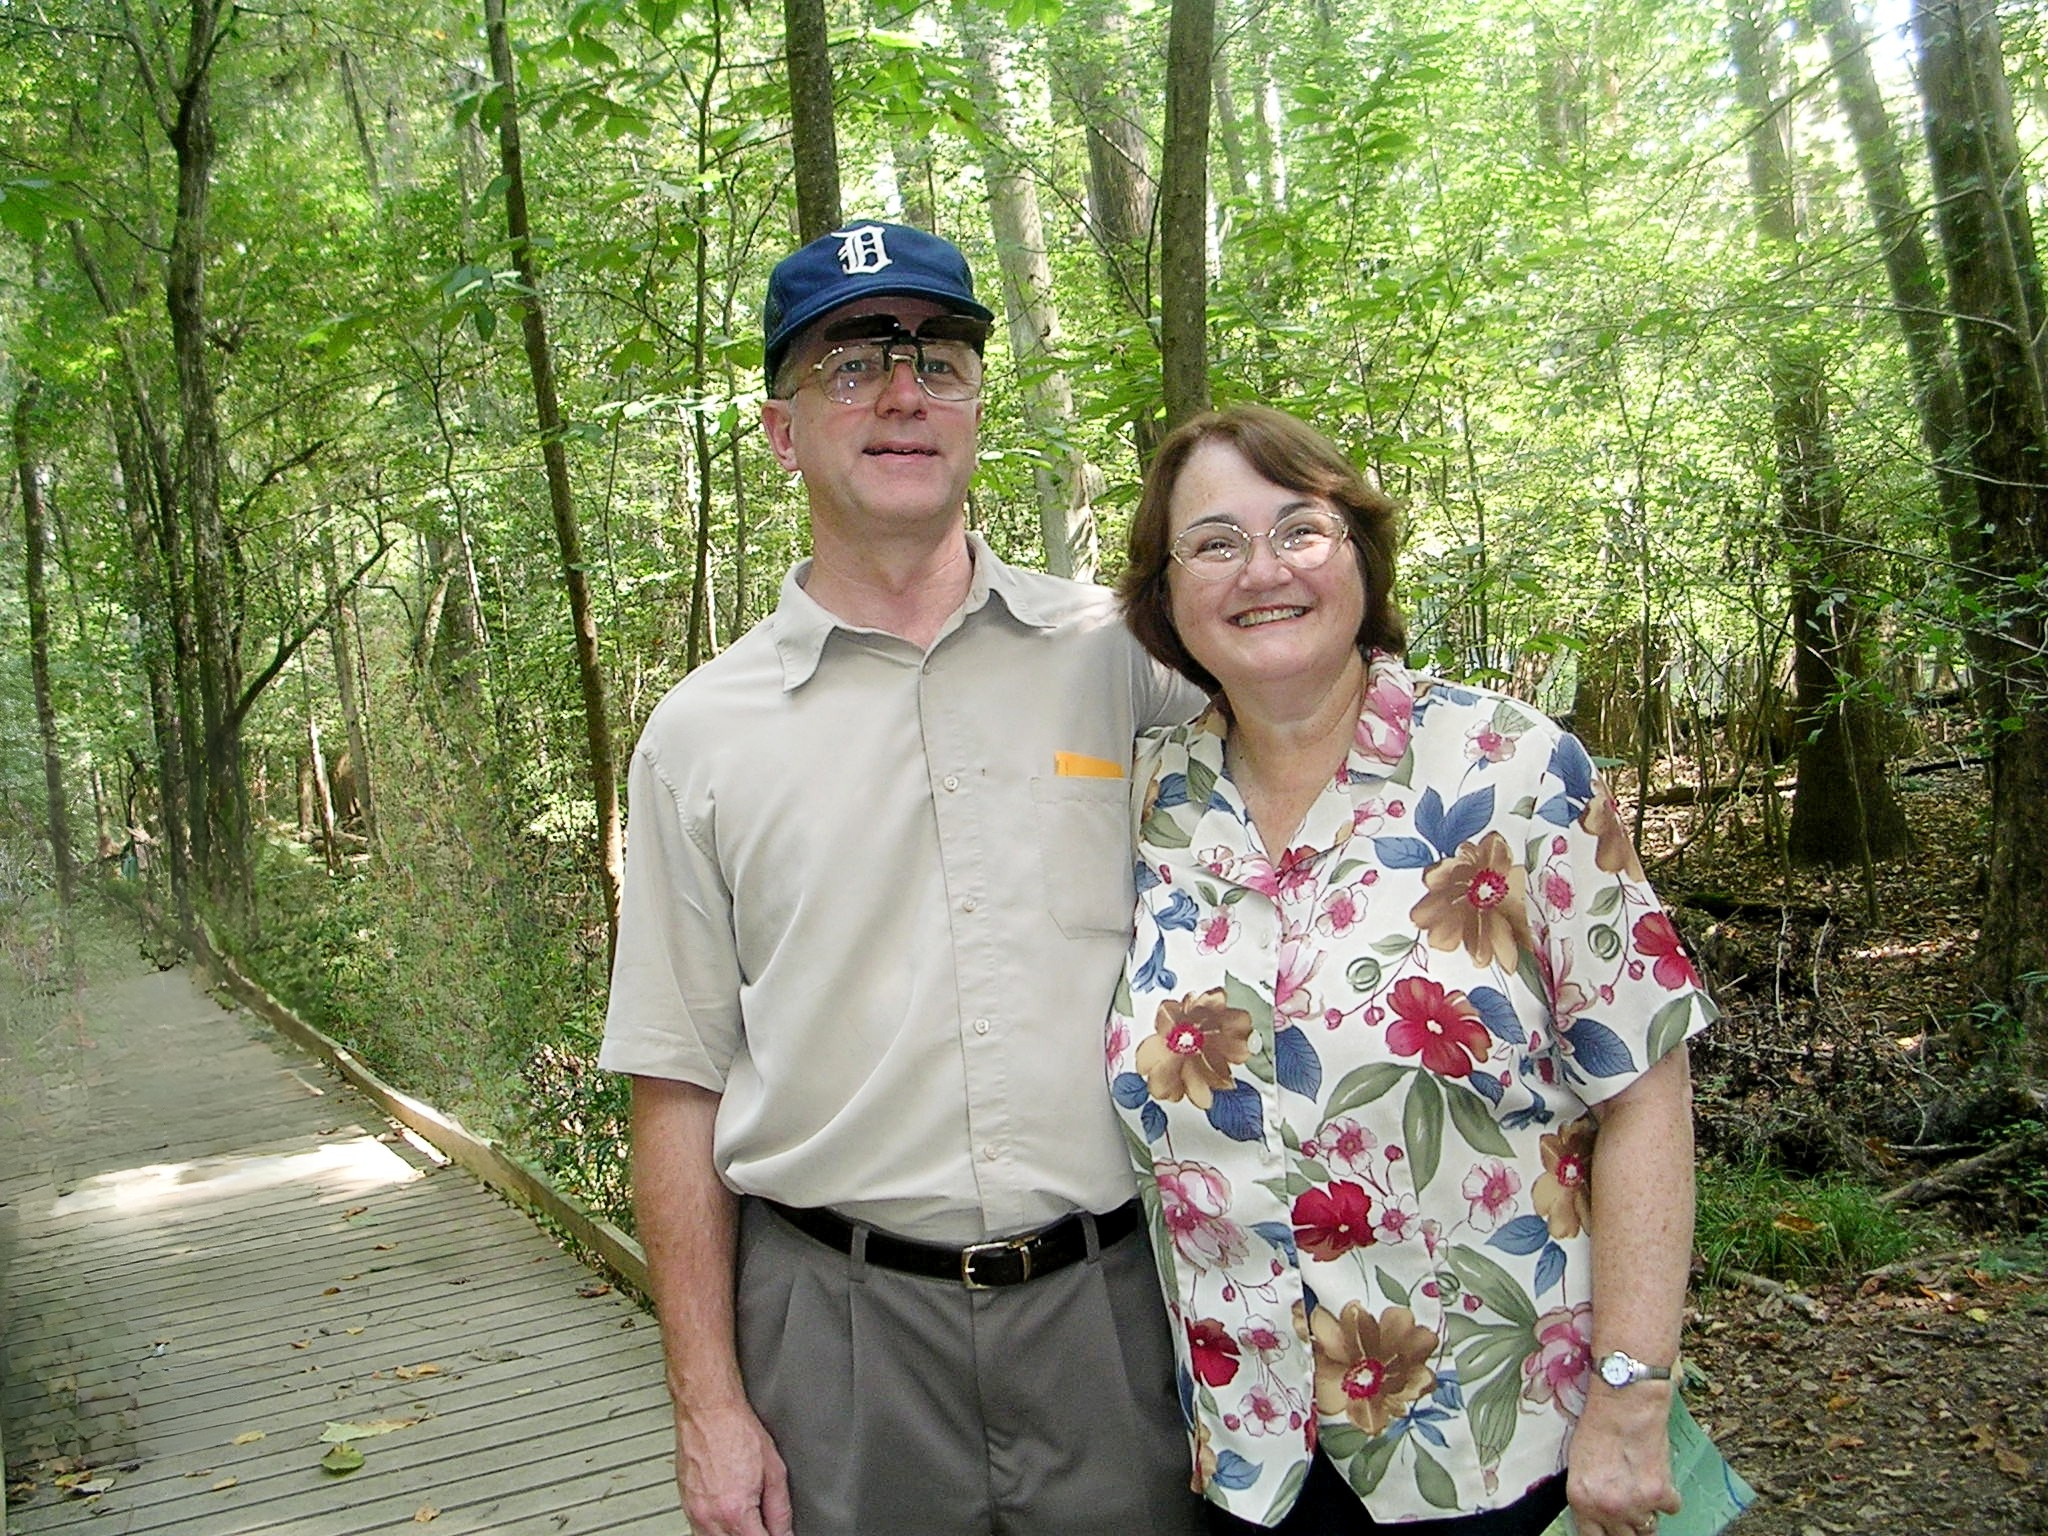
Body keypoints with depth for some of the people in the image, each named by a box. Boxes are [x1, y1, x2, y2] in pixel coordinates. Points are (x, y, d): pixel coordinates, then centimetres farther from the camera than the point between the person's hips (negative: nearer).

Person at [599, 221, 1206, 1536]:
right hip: (836, 1326, 0)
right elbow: (681, 1086, 3)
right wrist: (710, 1406, 1)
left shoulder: (1127, 656, 0)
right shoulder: (701, 737, 1)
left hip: (1117, 1305, 1)